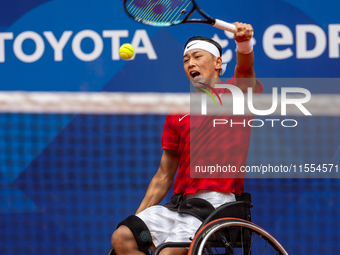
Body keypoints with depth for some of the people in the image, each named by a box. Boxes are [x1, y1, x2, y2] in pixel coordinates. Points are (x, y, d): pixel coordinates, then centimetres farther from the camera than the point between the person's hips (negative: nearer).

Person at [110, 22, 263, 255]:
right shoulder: (177, 115, 19)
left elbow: (245, 70, -22)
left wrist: (244, 45, -45)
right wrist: (138, 216, 14)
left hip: (217, 202, -6)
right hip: (180, 202, 6)